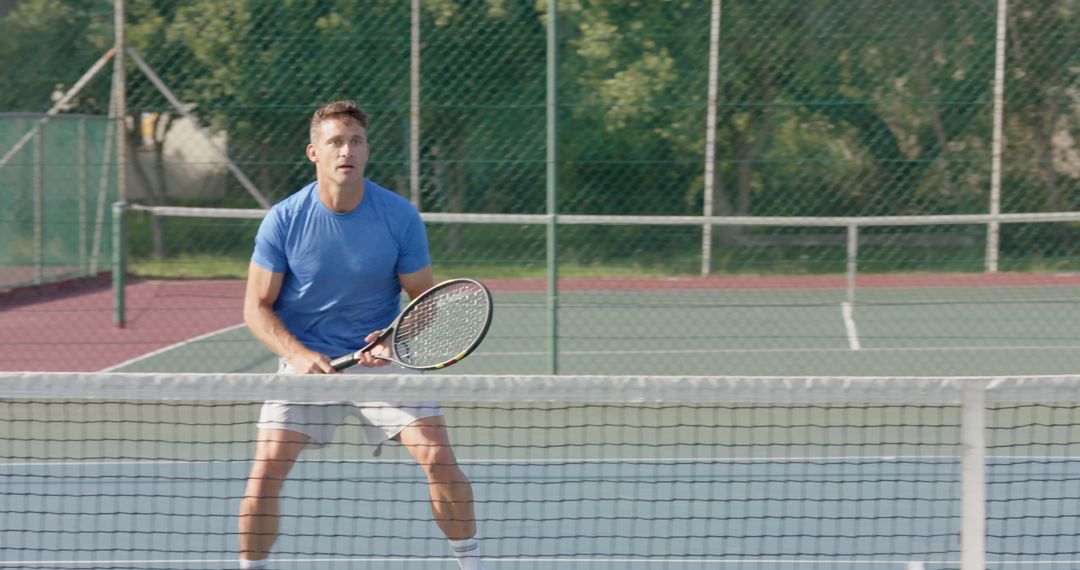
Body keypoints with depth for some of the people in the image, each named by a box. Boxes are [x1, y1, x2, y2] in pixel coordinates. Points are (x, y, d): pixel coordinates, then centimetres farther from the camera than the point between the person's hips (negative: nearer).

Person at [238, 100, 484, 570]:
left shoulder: (401, 217, -9)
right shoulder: (284, 220, -10)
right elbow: (257, 307, -5)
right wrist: (300, 356, -22)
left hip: (381, 357, 0)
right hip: (307, 362, 0)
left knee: (438, 456, -13)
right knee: (265, 472, -15)